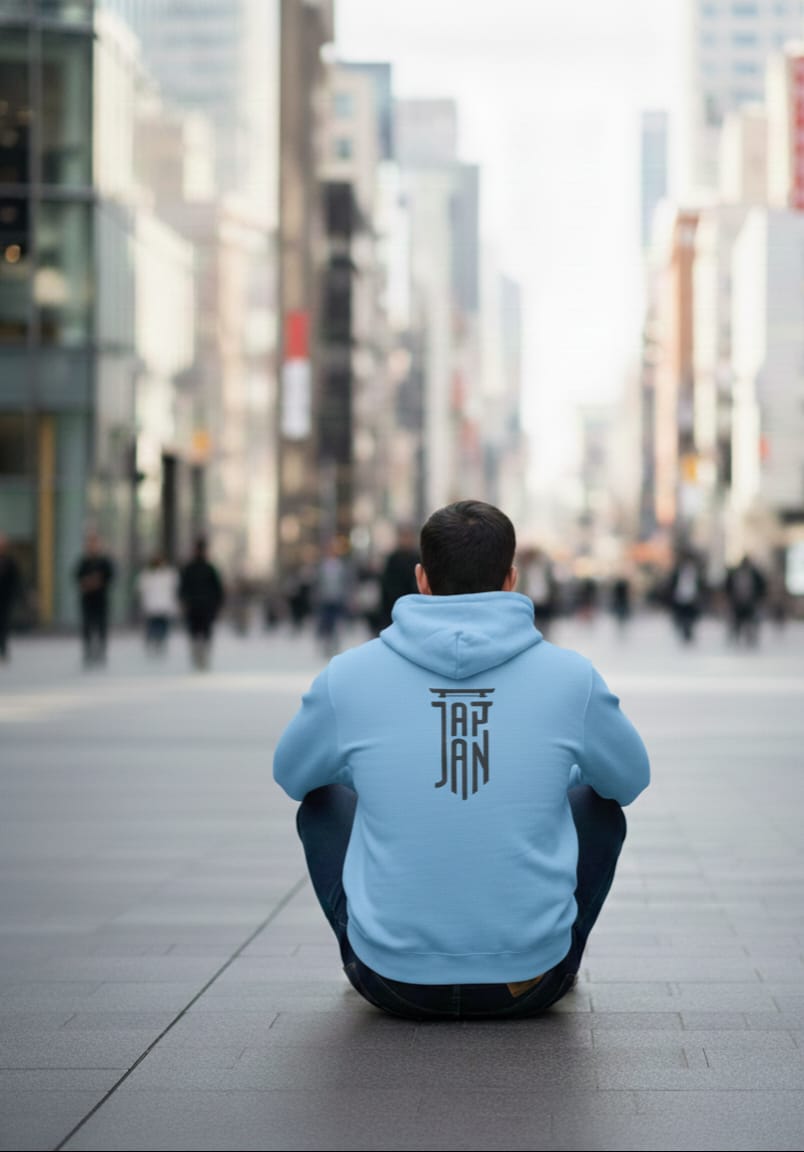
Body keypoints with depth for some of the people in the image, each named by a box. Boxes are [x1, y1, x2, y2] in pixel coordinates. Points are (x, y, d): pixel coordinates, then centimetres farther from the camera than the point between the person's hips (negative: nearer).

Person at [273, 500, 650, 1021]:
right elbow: (630, 779, 12)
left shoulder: (348, 676, -7)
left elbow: (291, 775, 14)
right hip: (529, 983, 0)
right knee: (599, 804, 26)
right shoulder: (570, 676, -8)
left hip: (393, 980, 0)